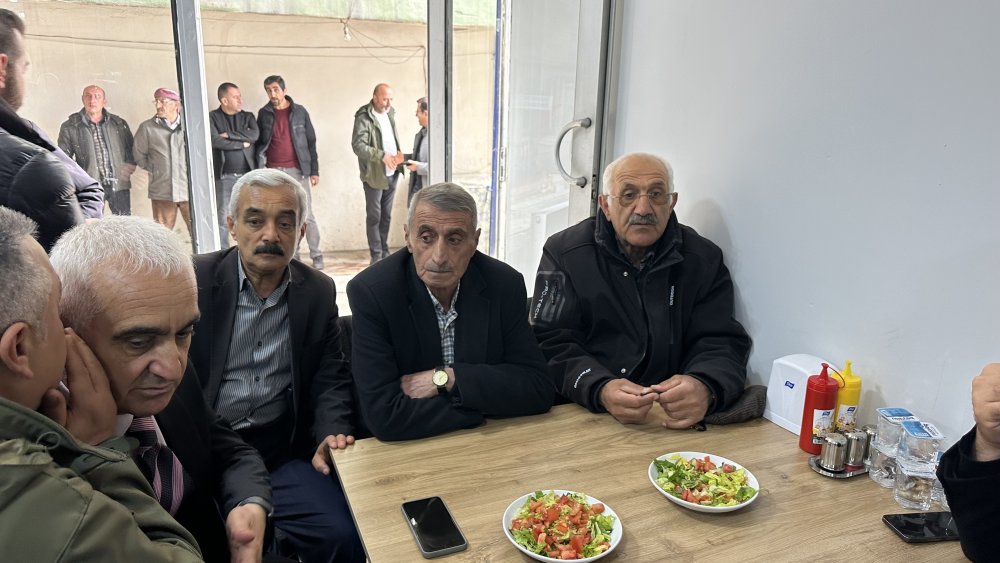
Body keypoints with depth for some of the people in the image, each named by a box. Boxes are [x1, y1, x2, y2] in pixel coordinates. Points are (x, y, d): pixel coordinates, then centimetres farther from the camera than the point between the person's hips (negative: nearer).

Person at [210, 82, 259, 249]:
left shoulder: (247, 116, 11)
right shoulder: (212, 117, 2)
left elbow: (255, 135, -9)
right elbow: (215, 141, -14)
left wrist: (229, 135, -11)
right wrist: (242, 143, -10)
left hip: (248, 174, 3)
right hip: (224, 176, -2)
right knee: (223, 218, -1)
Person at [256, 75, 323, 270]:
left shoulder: (299, 111, 1)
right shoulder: (264, 114, 6)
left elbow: (311, 141, 2)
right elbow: (259, 143, 9)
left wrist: (314, 170, -2)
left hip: (298, 170, -2)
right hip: (274, 172, 2)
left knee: (306, 215, -1)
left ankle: (316, 255, 8)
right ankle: (292, 256, 13)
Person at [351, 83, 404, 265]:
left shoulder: (389, 113, 10)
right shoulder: (364, 118, -13)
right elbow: (358, 145, -23)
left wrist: (398, 153, 0)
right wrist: (383, 156, -30)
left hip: (391, 174, 7)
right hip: (374, 175, -7)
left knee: (386, 216, 13)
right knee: (374, 217, 1)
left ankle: (384, 252, 22)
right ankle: (376, 255, 8)